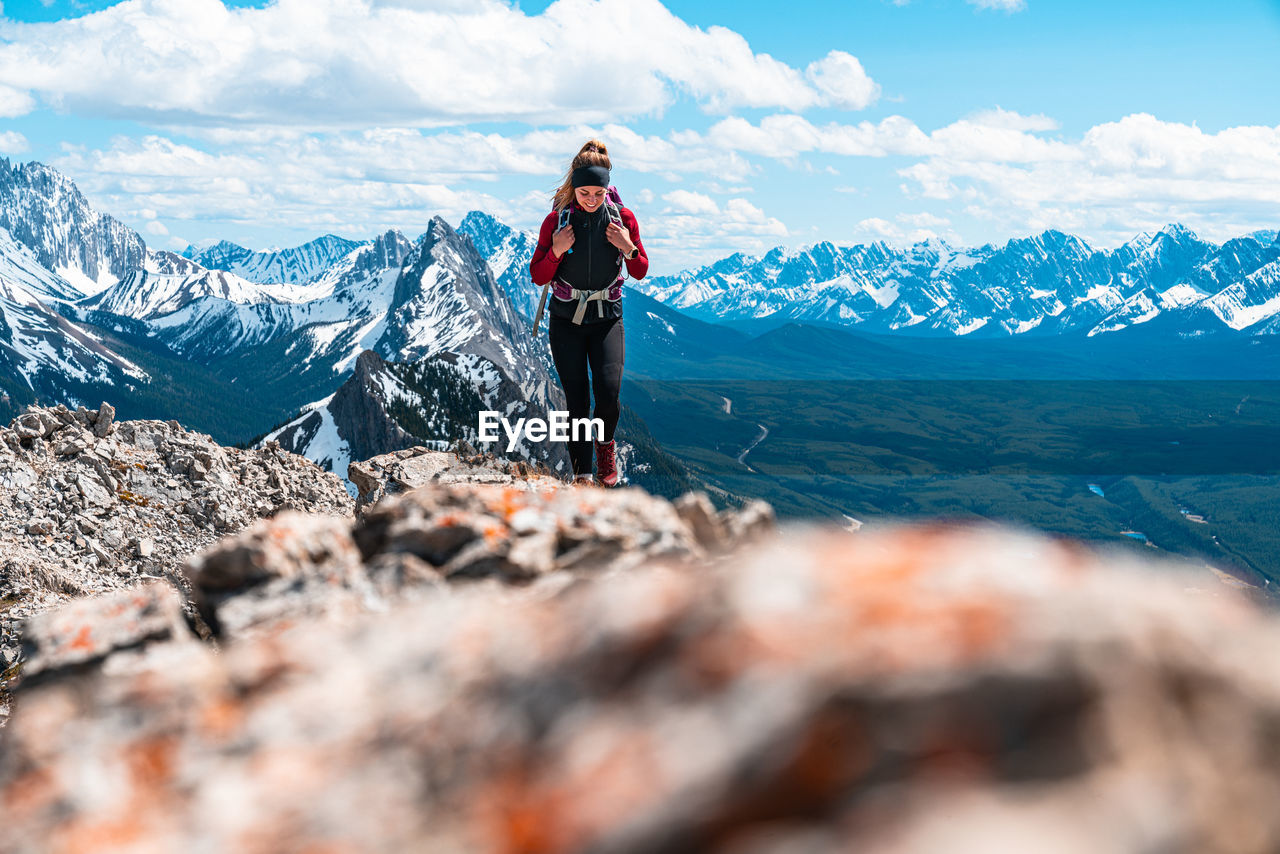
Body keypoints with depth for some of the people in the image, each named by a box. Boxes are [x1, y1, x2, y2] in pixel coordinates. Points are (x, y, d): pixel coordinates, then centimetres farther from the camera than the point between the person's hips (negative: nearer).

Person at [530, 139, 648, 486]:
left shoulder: (622, 218, -4)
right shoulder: (557, 220, -7)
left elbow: (640, 272, 4)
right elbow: (538, 277, -2)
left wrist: (628, 248, -15)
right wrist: (556, 252, -20)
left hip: (607, 319, 0)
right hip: (566, 321, 0)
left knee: (608, 393, -16)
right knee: (576, 402, -3)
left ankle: (605, 444, 15)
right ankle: (581, 474, 10)